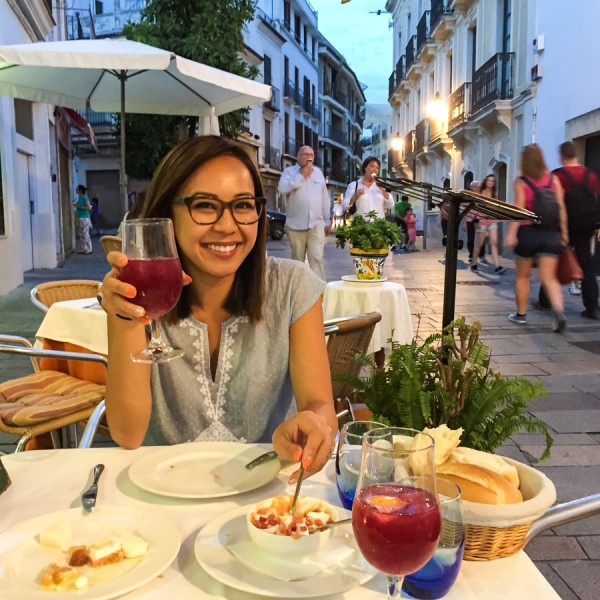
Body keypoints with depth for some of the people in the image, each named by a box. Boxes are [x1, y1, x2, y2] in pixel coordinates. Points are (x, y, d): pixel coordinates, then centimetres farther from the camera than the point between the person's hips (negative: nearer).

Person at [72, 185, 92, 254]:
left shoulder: (85, 198, -11)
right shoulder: (79, 198, 13)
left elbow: (89, 208, -17)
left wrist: (78, 206, -17)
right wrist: (75, 204, 6)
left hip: (84, 218, -9)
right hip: (79, 218, 9)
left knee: (85, 234, -6)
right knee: (81, 235, 9)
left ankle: (89, 249, 0)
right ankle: (84, 249, 15)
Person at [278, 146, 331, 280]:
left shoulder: (318, 172, 14)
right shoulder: (289, 171, 3)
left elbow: (325, 197, 16)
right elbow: (282, 188, -18)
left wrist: (327, 220, 14)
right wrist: (301, 176, -12)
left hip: (316, 224, 2)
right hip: (296, 225, -2)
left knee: (316, 258, -8)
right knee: (297, 260, 7)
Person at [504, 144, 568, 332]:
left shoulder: (521, 182, -5)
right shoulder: (553, 179, 4)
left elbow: (518, 209, -13)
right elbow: (561, 207, 3)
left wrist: (511, 233, -14)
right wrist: (564, 231, 9)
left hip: (528, 232, -2)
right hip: (551, 233, 2)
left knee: (523, 276, 14)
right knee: (549, 278, 3)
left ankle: (521, 314, 24)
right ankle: (559, 313, -18)